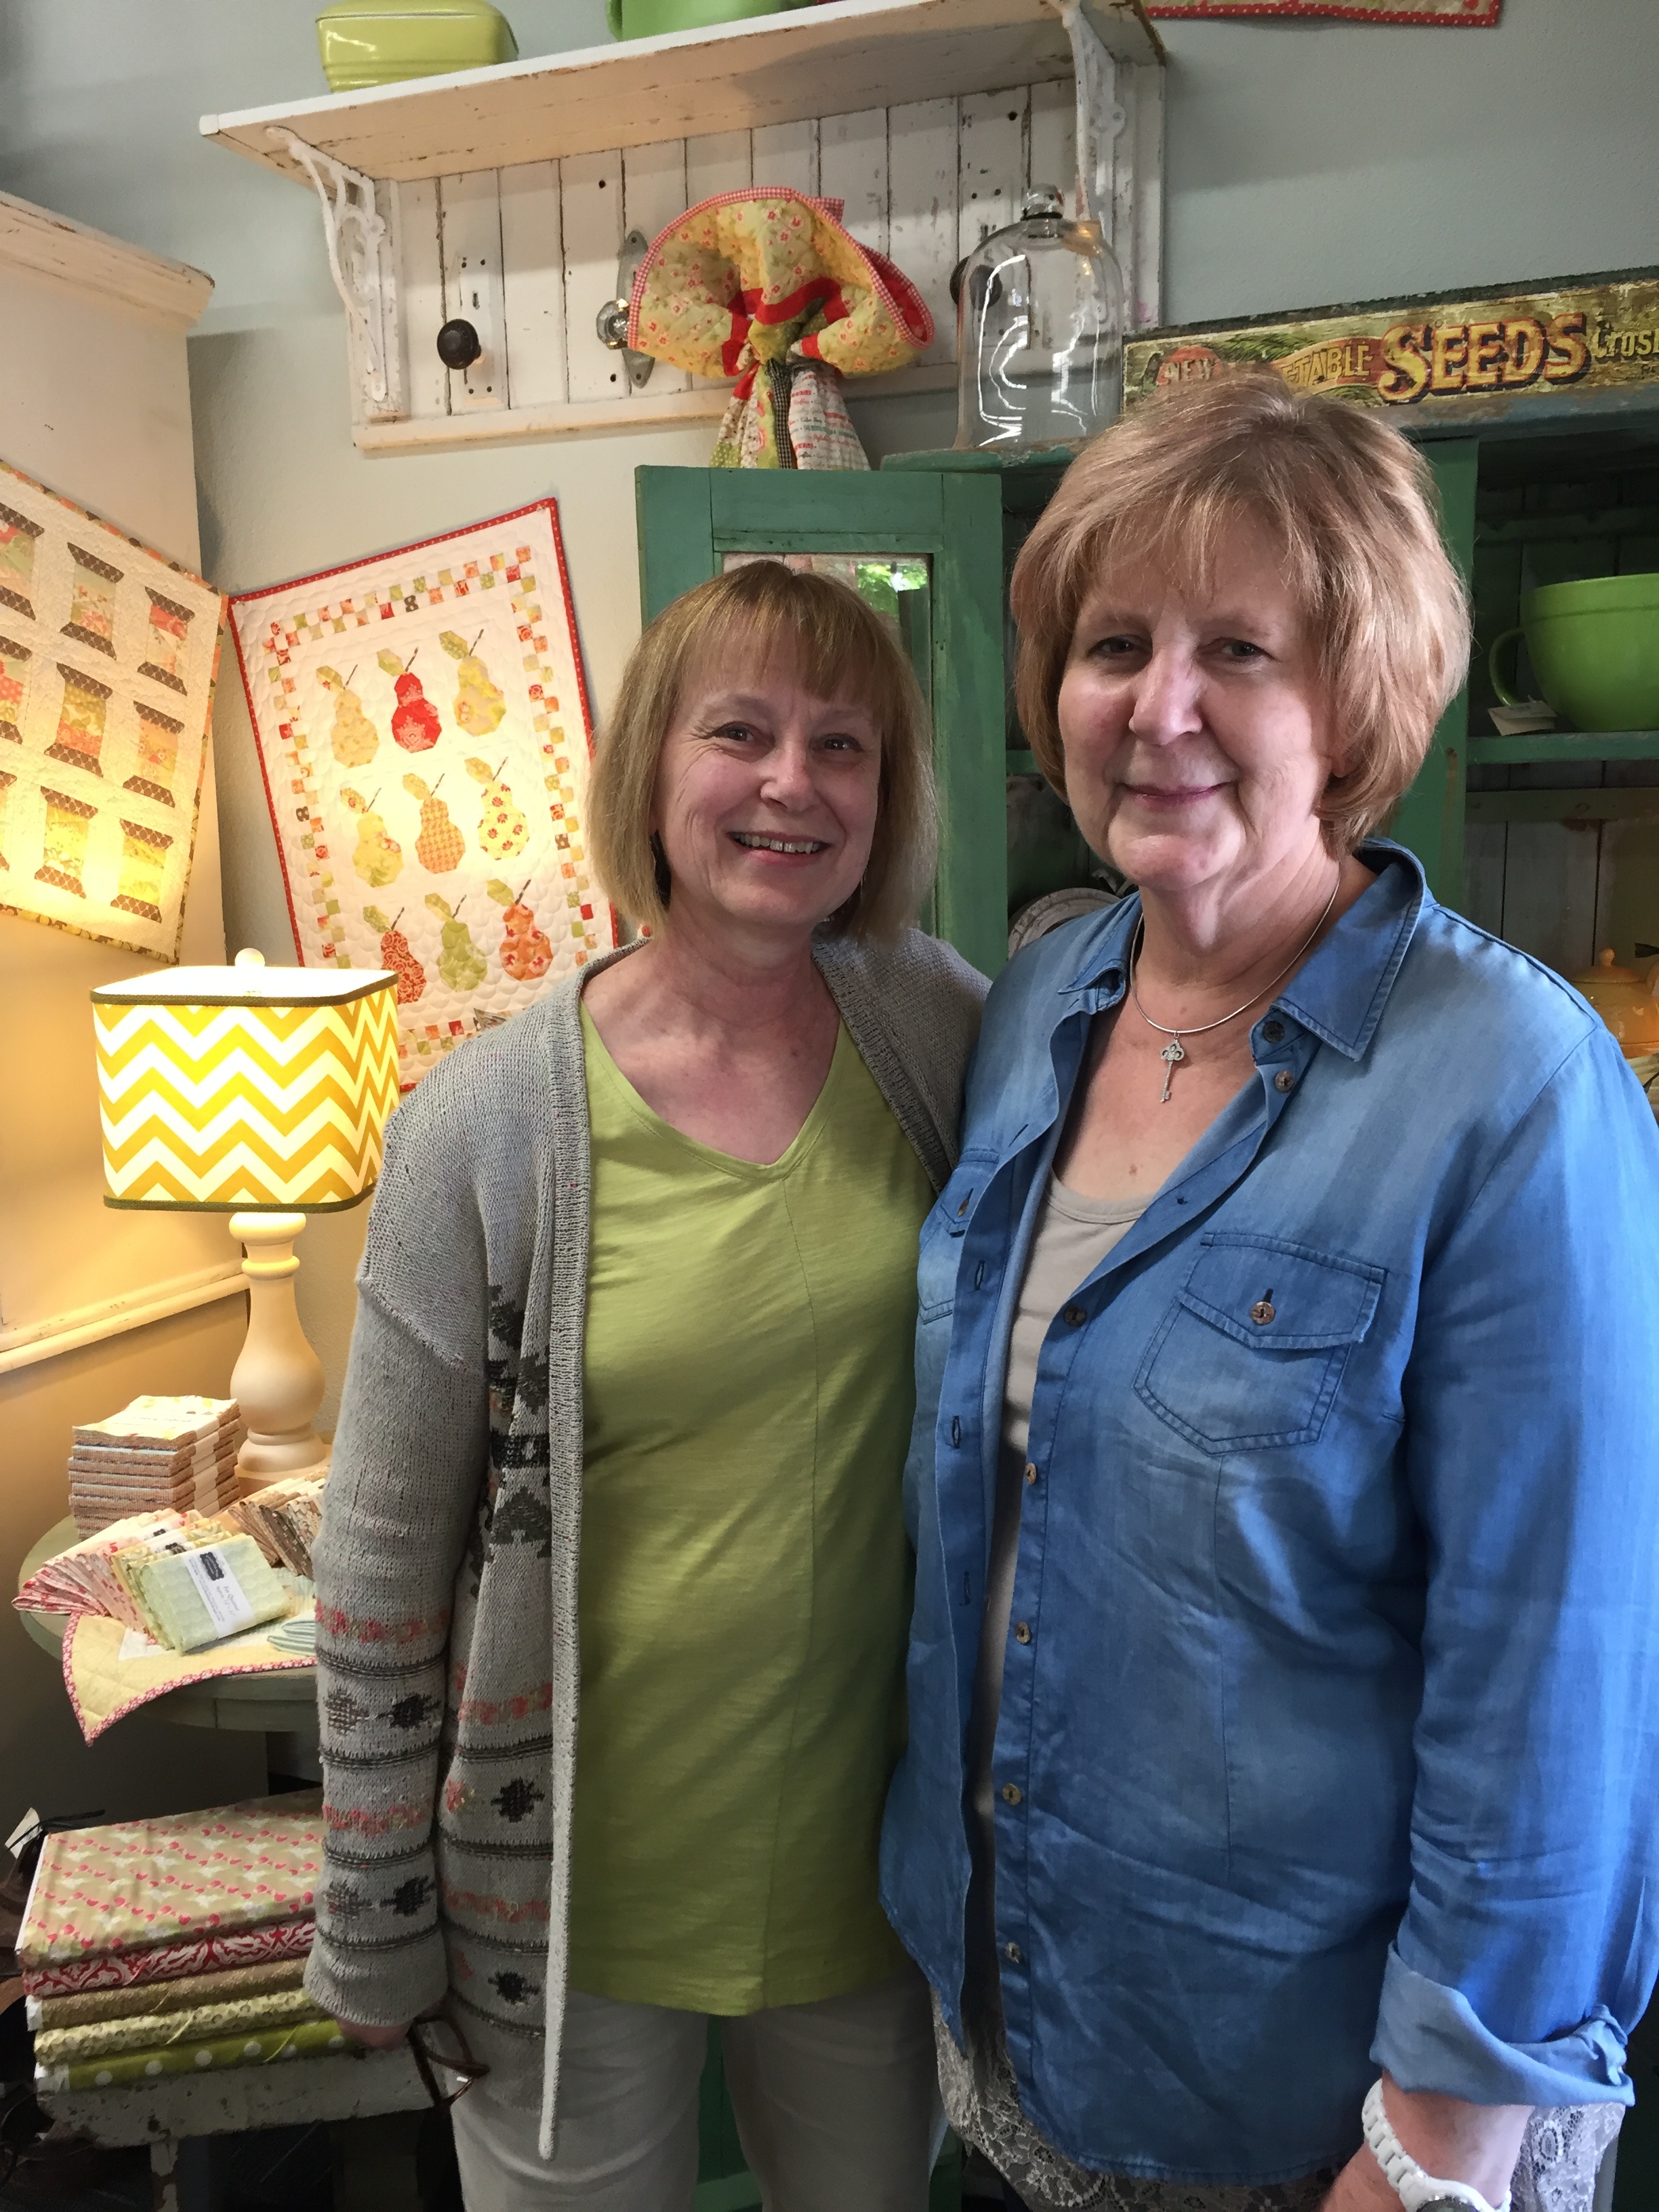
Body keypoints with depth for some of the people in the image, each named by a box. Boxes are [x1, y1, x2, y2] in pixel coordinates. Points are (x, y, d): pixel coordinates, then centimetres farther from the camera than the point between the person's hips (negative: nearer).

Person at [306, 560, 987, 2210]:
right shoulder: (485, 1130, -16)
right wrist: (376, 1935, -3)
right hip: (582, 1888, -2)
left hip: (876, 1855, 3)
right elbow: (382, 1565, -8)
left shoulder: (933, 1025, -8)